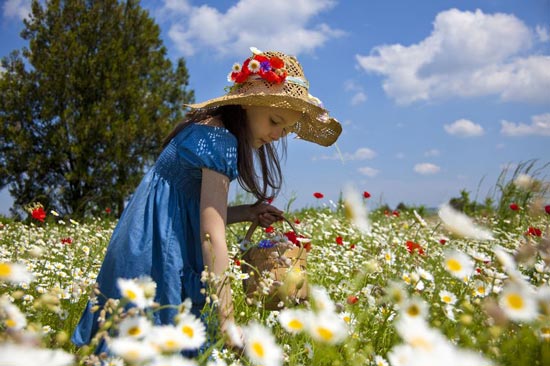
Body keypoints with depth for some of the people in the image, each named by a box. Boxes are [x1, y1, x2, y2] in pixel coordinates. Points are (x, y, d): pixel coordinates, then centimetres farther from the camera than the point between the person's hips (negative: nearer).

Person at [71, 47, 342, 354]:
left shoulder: (208, 129, 12)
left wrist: (247, 213, 4)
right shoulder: (220, 139, -17)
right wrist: (227, 320, -25)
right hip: (157, 257, -10)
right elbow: (212, 235, -24)